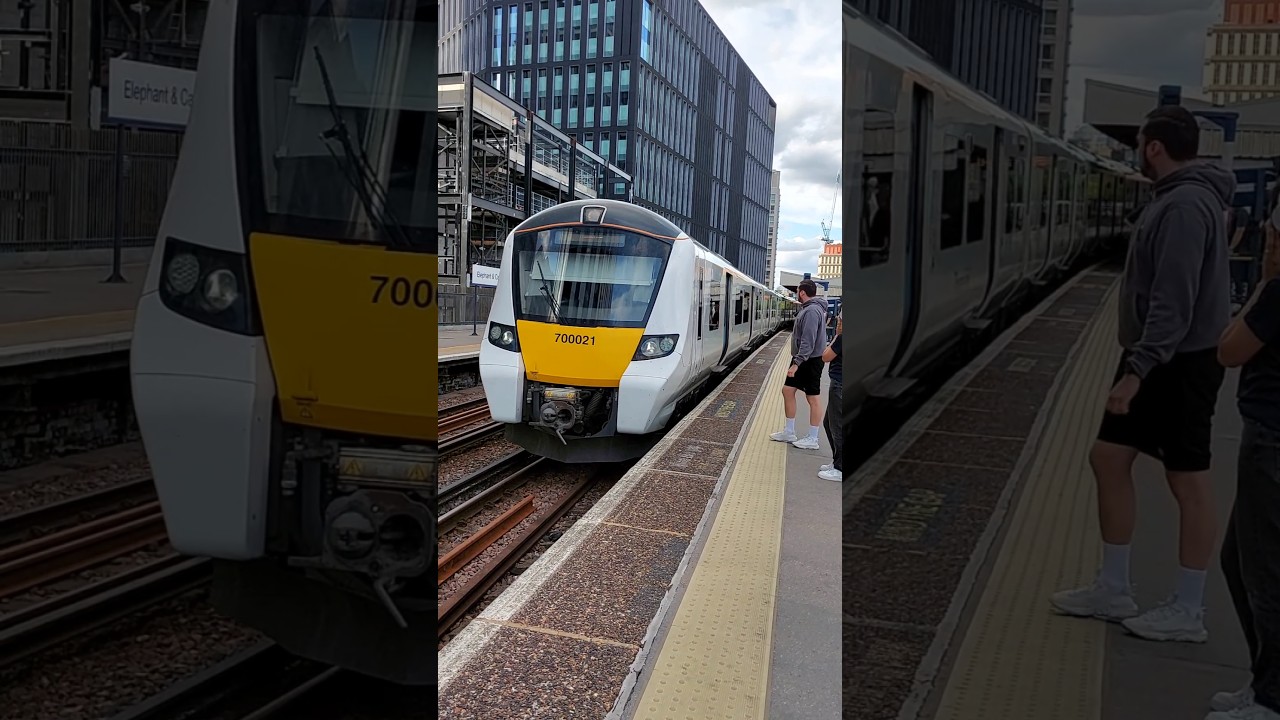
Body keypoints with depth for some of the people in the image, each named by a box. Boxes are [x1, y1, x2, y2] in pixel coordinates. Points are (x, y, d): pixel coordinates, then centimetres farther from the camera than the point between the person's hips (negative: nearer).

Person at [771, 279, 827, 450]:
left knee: (813, 398, -1)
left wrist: (797, 362, -26)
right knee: (787, 390, 12)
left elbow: (808, 341, -25)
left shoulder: (811, 311, -20)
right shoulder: (809, 308, 12)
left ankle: (812, 439, 7)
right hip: (802, 359, 10)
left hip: (810, 361, -10)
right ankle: (790, 433, 21)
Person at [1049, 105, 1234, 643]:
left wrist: (1137, 369, -27)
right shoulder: (1177, 197, 13)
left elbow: (1174, 302, -25)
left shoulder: (1185, 205, -18)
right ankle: (1113, 589, 21)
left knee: (1188, 481, 1)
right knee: (1108, 458, 11)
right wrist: (1136, 364, 15)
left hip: (1180, 363, -10)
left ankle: (1188, 611, 15)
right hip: (1155, 359, 10)